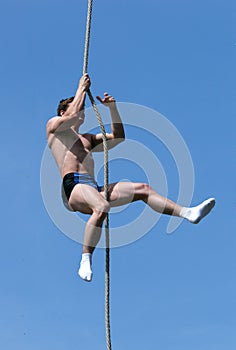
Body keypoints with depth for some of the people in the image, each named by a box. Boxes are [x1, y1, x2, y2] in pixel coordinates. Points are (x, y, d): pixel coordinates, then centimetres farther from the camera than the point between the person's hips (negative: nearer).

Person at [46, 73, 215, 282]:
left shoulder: (87, 139, 35)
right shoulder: (54, 125, 16)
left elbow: (118, 138, 32)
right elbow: (74, 115, -5)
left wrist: (112, 107, 24)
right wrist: (82, 89, 8)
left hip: (93, 187, 8)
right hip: (73, 185, -7)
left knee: (142, 189, -5)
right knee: (102, 206, -38)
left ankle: (188, 213, -10)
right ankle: (86, 260, -36)